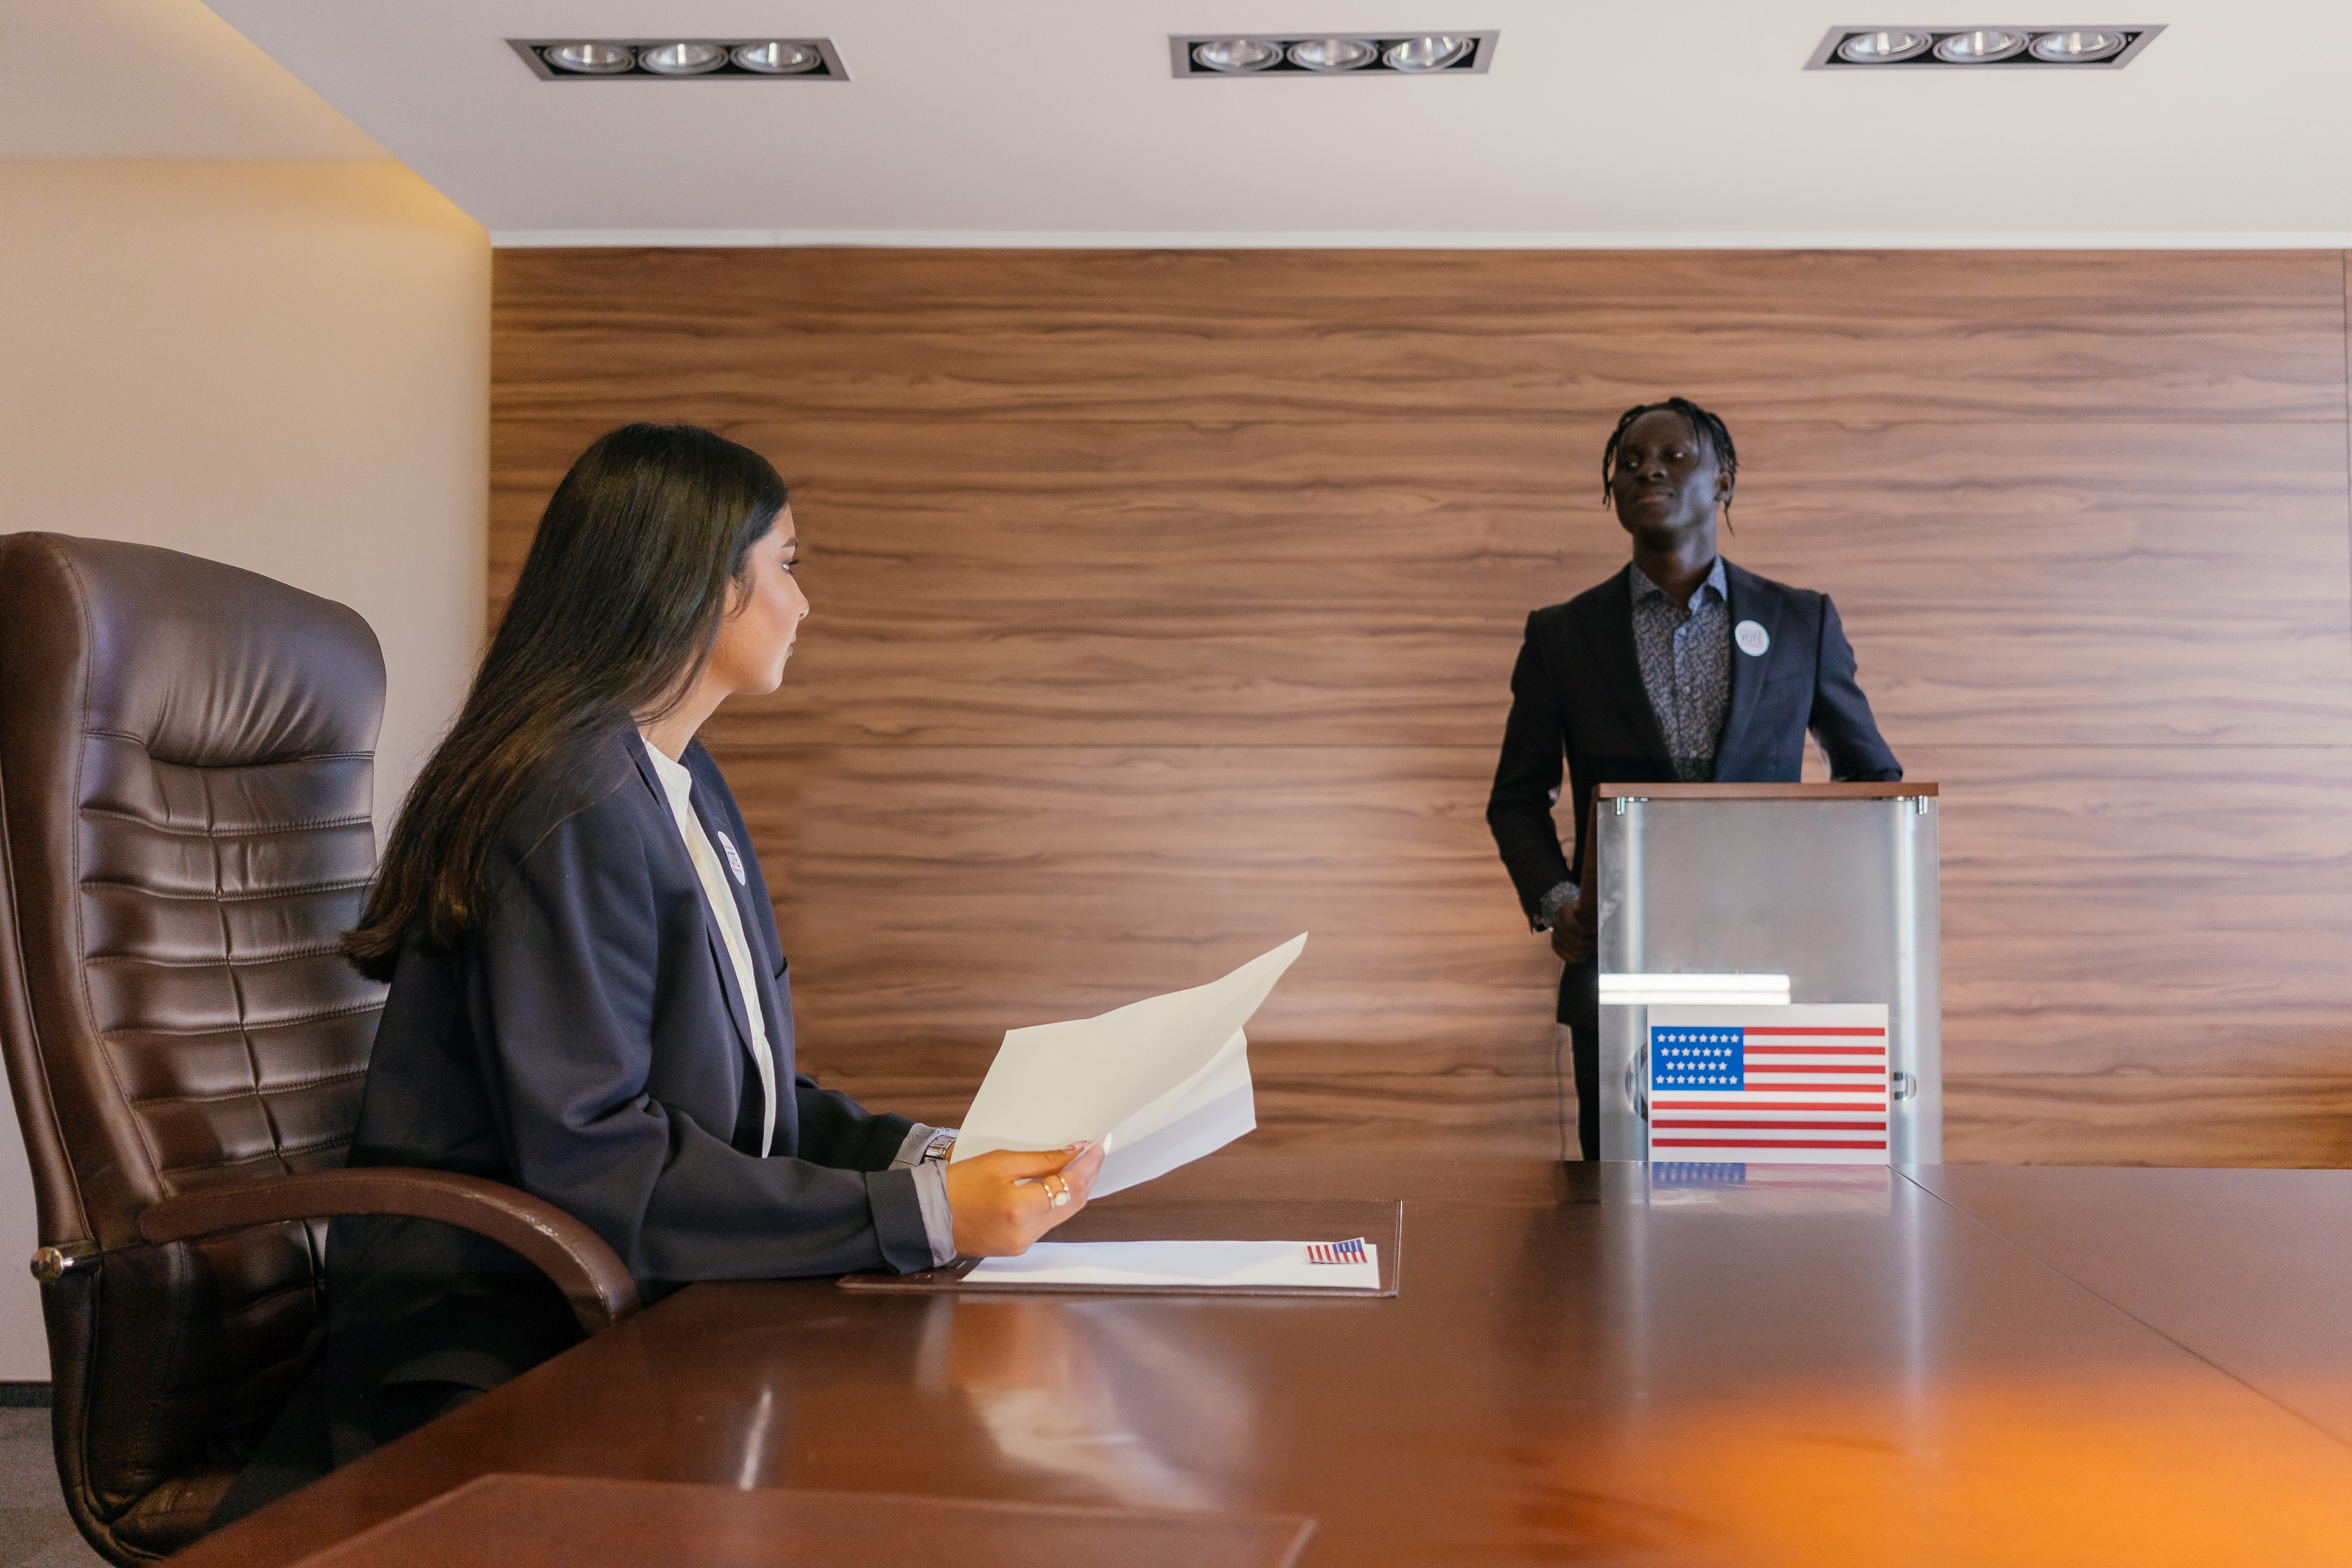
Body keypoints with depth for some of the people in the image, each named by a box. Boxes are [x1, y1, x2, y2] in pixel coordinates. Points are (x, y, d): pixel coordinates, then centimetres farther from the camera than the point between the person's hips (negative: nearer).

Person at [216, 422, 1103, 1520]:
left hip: (631, 1305, 9)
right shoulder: (574, 802, -17)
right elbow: (592, 1158, -23)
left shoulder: (685, 784, 13)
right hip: (492, 1343, -8)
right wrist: (921, 1216, -25)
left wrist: (925, 1154, 0)